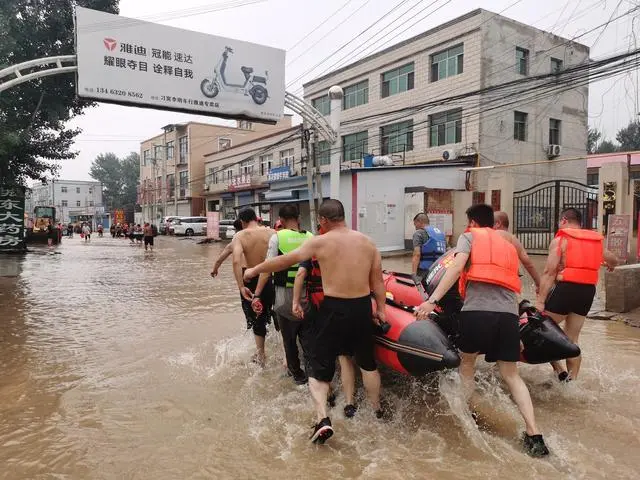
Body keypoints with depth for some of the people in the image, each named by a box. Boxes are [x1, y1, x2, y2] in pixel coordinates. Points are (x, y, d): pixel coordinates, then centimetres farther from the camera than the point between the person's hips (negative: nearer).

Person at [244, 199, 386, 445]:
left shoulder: (320, 242, -8)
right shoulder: (367, 242, 3)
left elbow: (284, 261, -3)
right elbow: (378, 280, 6)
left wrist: (254, 270, 10)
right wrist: (380, 309, 17)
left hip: (334, 308, -4)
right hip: (362, 307, 4)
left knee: (319, 364, 8)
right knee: (367, 361, 23)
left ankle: (323, 419, -7)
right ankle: (378, 410, 38)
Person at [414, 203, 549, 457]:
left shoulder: (469, 236, 12)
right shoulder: (507, 243, 29)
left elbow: (456, 268, -6)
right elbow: (511, 279, 24)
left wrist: (432, 299, -13)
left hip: (477, 310, -4)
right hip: (509, 313, 4)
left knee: (466, 362, 20)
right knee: (511, 375, 14)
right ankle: (534, 435, 5)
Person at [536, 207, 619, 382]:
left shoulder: (560, 240, -4)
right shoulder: (596, 241, 15)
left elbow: (549, 272, -14)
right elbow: (614, 260, 33)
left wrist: (540, 300, -16)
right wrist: (610, 266, 58)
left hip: (566, 289, -6)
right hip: (588, 291, 6)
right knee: (572, 339, 14)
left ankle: (559, 370, 1)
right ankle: (572, 379, 18)